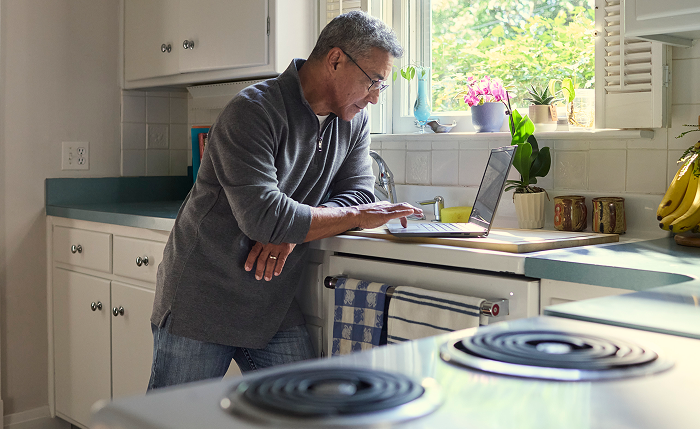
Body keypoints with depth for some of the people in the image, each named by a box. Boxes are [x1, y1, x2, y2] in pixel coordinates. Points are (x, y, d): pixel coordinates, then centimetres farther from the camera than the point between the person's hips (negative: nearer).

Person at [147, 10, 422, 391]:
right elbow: (263, 216, -28)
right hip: (202, 303, -6)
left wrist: (293, 231, -19)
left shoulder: (354, 122, 5)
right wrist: (357, 217, -19)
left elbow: (359, 194, -1)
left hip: (275, 310, 6)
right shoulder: (254, 110, -19)